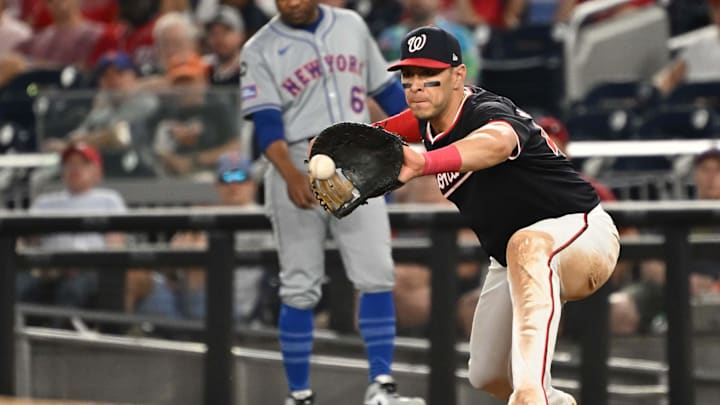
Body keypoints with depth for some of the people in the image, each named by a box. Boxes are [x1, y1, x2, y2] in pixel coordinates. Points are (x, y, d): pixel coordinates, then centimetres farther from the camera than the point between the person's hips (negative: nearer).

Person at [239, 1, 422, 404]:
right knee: (300, 290, 1)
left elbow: (386, 89, 17)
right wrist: (291, 176, -28)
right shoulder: (260, 50, -2)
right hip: (298, 168, -2)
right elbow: (267, 122, -12)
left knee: (377, 275, -8)